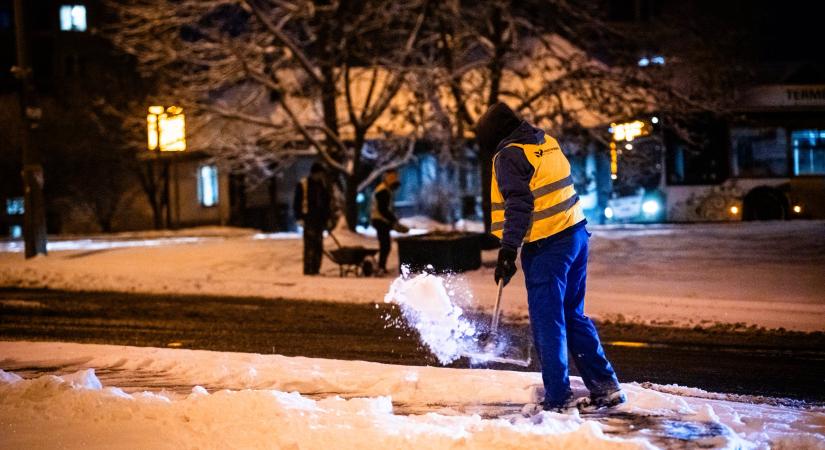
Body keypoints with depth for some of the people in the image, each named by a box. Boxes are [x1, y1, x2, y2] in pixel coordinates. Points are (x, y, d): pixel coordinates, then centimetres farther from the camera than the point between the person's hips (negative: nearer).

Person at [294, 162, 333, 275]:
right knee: (310, 244, -10)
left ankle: (316, 268, 11)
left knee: (318, 245, 6)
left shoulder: (323, 185, 15)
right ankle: (308, 269, -10)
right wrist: (300, 216, -9)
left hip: (320, 219, 6)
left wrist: (328, 217, 14)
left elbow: (328, 202, 20)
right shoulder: (303, 185, -1)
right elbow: (297, 202, -2)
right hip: (309, 219, -6)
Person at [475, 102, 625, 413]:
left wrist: (508, 250, -19)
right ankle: (605, 386, 18)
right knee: (572, 315, 17)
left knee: (547, 323, -1)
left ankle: (558, 399, 2)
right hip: (576, 235, 8)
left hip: (546, 247, -8)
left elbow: (518, 205, -19)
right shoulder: (547, 143, 14)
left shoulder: (509, 156, -11)